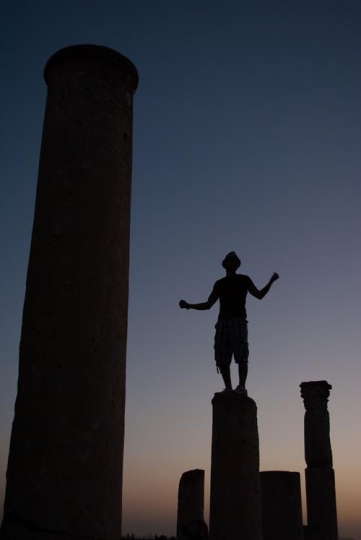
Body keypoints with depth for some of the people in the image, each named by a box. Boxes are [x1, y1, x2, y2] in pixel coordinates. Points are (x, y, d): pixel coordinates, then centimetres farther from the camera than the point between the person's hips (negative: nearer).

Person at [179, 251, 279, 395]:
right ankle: (228, 388, -4)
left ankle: (242, 387, -21)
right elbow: (208, 305, 18)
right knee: (221, 357, -6)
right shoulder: (219, 284, 22)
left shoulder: (243, 279, 14)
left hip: (238, 320, -4)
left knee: (241, 354, -18)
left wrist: (271, 281, -11)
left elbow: (259, 295, 4)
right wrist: (188, 305, 8)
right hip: (222, 323, 4)